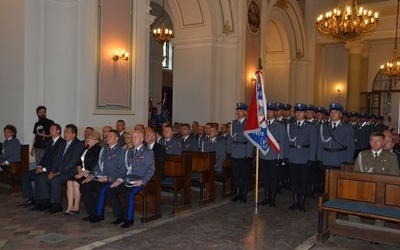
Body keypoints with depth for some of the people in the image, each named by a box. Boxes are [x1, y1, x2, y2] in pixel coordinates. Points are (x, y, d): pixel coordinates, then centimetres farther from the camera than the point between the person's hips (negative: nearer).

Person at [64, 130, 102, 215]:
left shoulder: (98, 150, -9)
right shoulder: (86, 148, 16)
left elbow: (93, 166, -16)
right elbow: (79, 162, 17)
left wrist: (82, 174, -16)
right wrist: (79, 171, 0)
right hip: (82, 173, 7)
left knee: (76, 182, -25)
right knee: (69, 182, -14)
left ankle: (76, 208, -13)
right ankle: (70, 207, -13)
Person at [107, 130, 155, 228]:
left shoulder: (148, 152, 0)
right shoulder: (129, 151, 20)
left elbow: (150, 170, -4)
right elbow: (126, 168, 19)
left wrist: (142, 181, -17)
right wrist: (120, 179, 4)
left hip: (138, 182, -7)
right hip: (127, 181, 7)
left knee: (128, 194, -32)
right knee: (110, 192, -9)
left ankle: (128, 219, -13)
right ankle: (120, 216, 3)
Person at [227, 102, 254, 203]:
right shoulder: (234, 123, 11)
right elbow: (230, 137, 12)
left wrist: (249, 154, -14)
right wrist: (229, 151, 7)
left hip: (244, 154, -6)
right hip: (234, 154, 6)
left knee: (245, 175, 5)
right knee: (235, 174, 11)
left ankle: (244, 194, 15)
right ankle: (238, 194, 22)